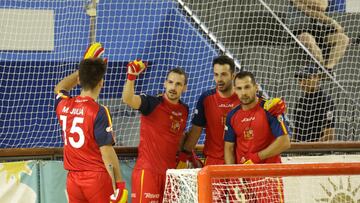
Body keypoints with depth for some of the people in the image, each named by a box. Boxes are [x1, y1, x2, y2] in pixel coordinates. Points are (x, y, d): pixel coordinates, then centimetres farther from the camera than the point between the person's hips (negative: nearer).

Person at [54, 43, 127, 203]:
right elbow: (106, 152, -16)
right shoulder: (99, 112, -14)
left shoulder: (63, 105, 3)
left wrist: (84, 69, 29)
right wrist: (119, 183, -11)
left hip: (73, 179, 5)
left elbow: (59, 88, 28)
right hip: (97, 178, -5)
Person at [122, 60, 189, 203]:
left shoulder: (184, 110, 10)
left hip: (170, 171, 6)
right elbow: (128, 99, -29)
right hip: (147, 169, -6)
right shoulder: (153, 103, -9)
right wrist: (131, 77, -42)